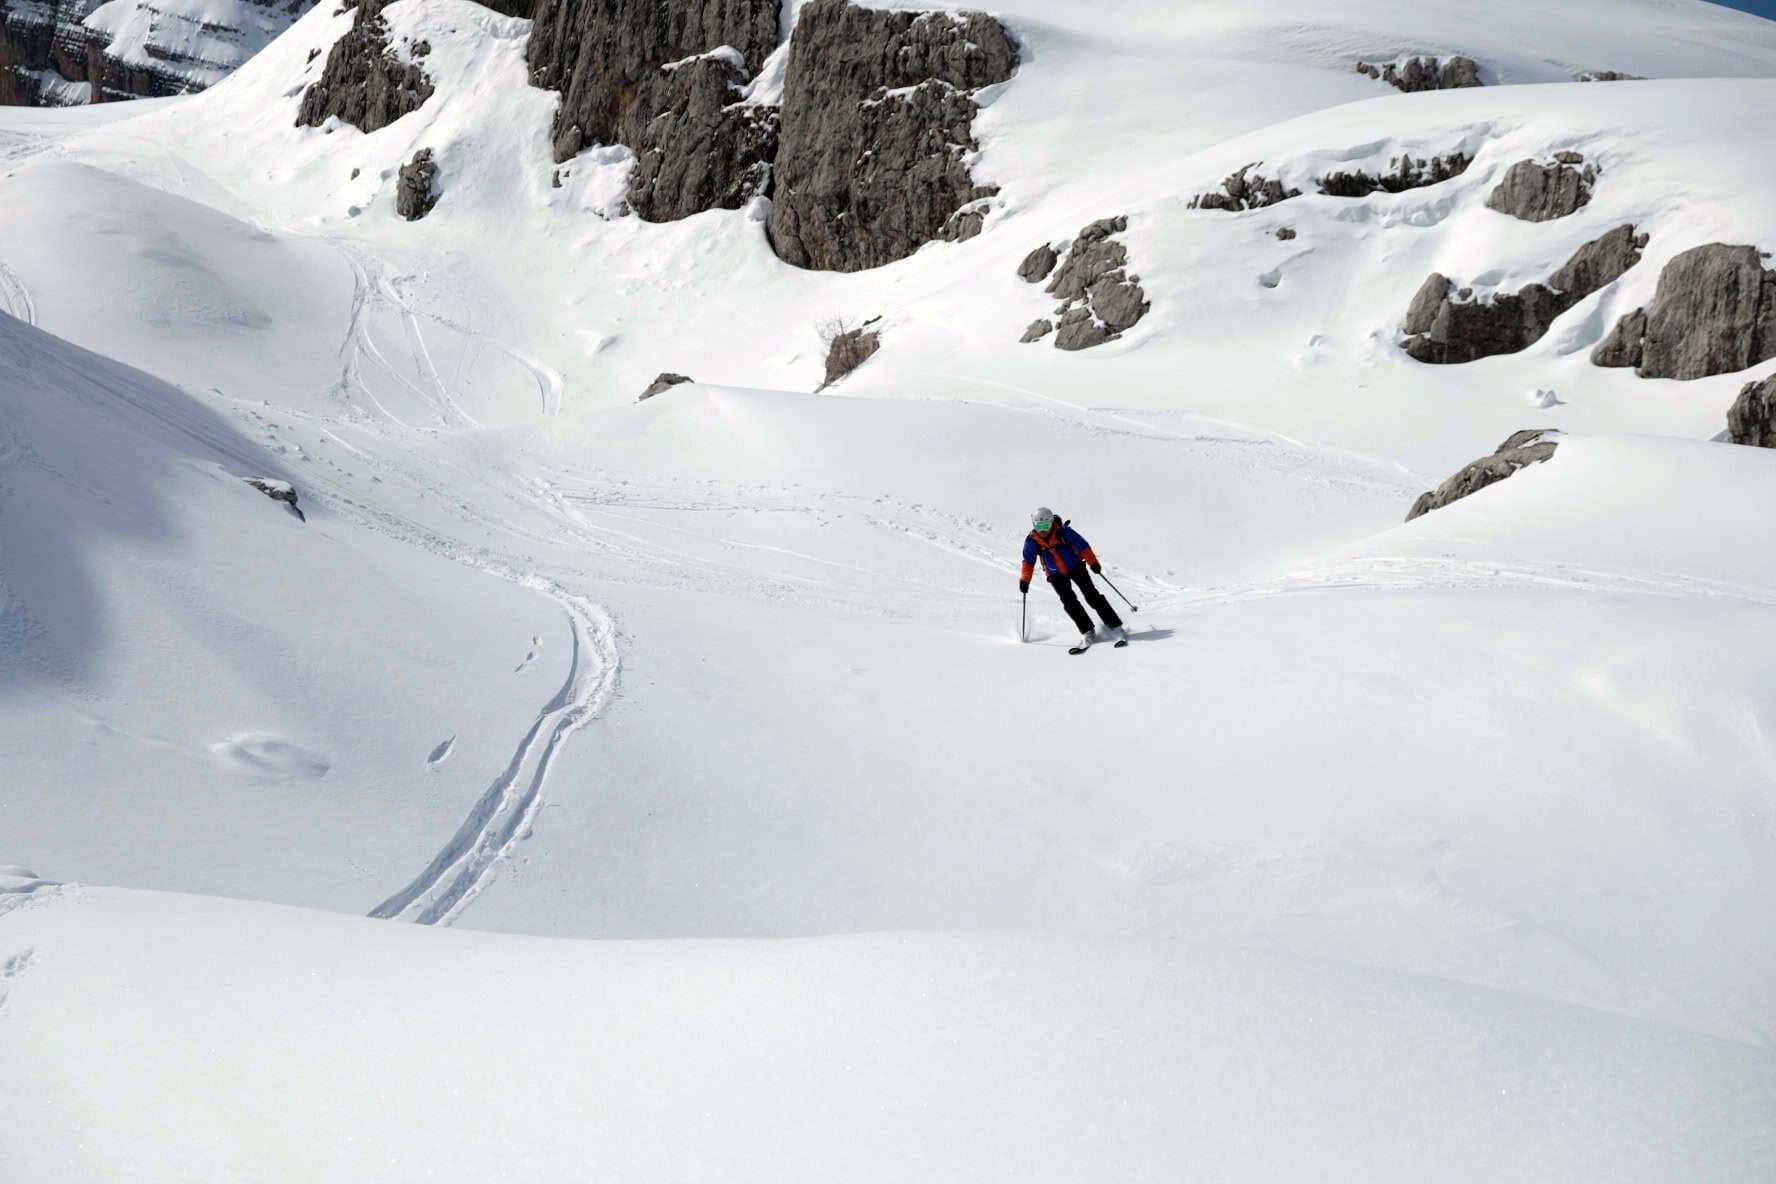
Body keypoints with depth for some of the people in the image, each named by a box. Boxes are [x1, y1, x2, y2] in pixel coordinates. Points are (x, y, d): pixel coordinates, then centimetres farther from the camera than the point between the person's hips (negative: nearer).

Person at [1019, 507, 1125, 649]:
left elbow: (1082, 545, -15)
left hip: (1076, 567, -2)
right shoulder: (1032, 541, -15)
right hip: (1056, 576, 2)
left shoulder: (1063, 531, -23)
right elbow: (1028, 561, -3)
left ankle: (1115, 626, -5)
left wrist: (1092, 562, -17)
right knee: (1069, 602, -16)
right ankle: (1087, 632, -12)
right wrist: (1025, 580, -9)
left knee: (1092, 596, -8)